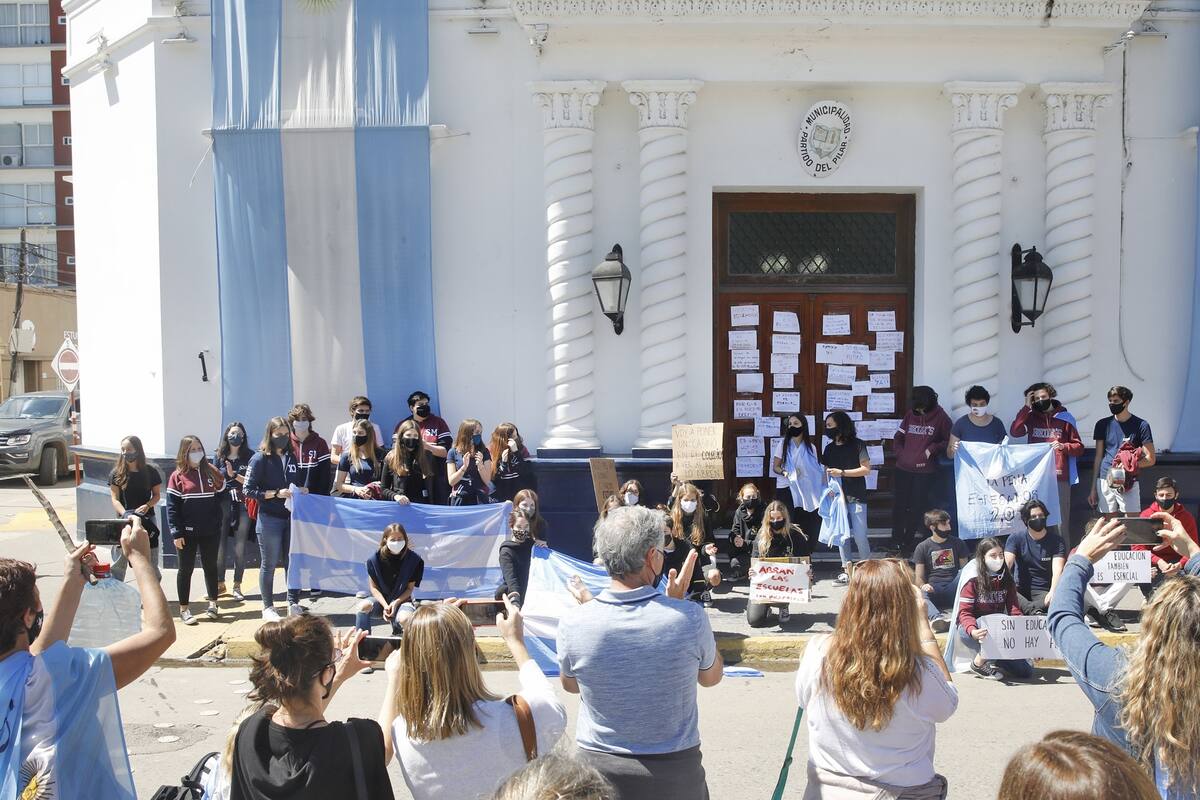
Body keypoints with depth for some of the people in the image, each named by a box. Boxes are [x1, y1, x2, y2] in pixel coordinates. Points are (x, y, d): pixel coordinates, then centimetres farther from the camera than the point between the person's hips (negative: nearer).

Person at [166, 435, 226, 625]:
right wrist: (176, 533, -13)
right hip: (188, 532, -3)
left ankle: (212, 605, 24)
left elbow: (221, 494, 10)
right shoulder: (177, 476, -4)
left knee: (210, 567, 13)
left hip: (211, 531, 3)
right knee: (186, 569, 6)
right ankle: (183, 609, 14)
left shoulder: (211, 471, 5)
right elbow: (172, 506, -8)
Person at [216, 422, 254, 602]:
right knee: (220, 546, 2)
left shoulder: (249, 456, 2)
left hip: (242, 506, -2)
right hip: (223, 505, 2)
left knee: (240, 548, 1)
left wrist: (234, 474, -12)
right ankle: (220, 584, 16)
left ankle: (237, 586, 9)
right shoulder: (220, 457, 8)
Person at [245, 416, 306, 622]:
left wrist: (300, 490, 1)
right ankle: (268, 607, 14)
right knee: (269, 564, 4)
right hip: (269, 519, -5)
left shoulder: (291, 457, 10)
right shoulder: (260, 459, -7)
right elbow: (249, 490, -10)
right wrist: (276, 493, -17)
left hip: (290, 517, 5)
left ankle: (293, 603, 19)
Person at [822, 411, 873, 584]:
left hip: (856, 497, -5)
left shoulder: (857, 445, -4)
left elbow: (866, 469, -7)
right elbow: (826, 472, 12)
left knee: (859, 536, -6)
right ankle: (846, 569, 13)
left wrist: (842, 473, -14)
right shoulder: (829, 448, 11)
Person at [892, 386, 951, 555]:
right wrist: (901, 455, 2)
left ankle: (907, 541, 15)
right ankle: (896, 540, 15)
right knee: (899, 504, 5)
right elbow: (898, 437, 15)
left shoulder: (941, 417, -3)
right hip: (903, 468, 3)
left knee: (917, 507, 3)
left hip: (924, 471, -3)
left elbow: (948, 441, -1)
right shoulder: (910, 415, 7)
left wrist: (933, 449, -13)